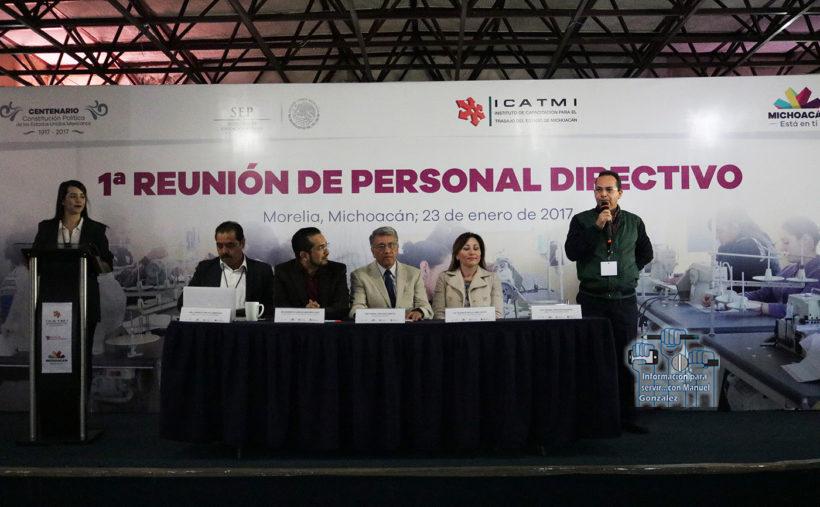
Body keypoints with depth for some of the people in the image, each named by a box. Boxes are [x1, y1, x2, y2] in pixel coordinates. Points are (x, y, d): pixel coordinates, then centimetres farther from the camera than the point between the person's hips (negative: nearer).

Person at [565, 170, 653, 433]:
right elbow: (572, 252, -11)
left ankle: (626, 417, 15)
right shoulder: (582, 220, 2)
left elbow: (646, 253, 21)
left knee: (625, 360, 6)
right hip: (592, 300, -2)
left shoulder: (634, 222, 9)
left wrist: (628, 271, 8)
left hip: (625, 300, 2)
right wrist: (597, 227, -16)